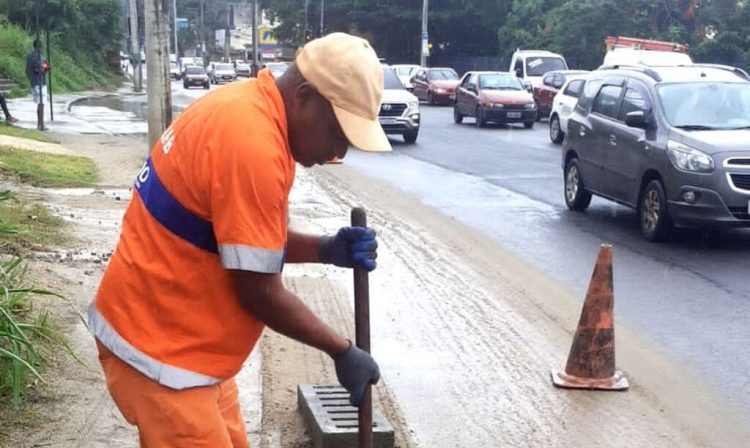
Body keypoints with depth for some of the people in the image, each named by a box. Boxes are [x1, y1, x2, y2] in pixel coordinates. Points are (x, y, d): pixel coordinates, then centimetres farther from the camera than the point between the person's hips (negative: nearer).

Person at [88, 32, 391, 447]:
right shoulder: (252, 143, -27)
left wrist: (326, 249, -3)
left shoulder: (250, 107, 4)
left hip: (180, 334, 10)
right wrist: (341, 350, -9)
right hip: (156, 343, -10)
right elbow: (259, 292, -21)